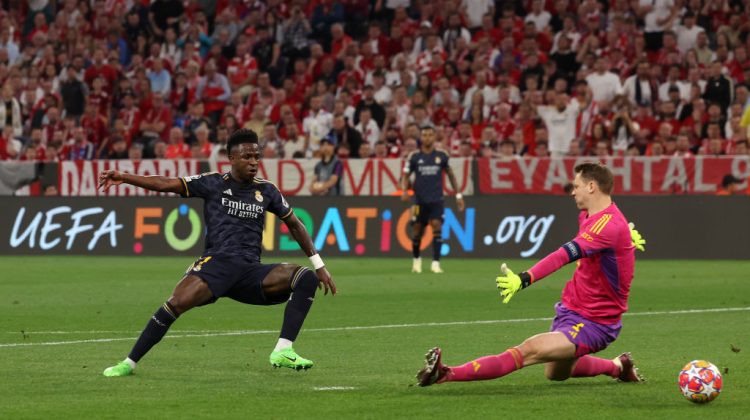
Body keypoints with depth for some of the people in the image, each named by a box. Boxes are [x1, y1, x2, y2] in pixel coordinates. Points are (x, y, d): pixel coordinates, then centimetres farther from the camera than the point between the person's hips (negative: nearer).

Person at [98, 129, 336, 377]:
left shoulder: (266, 191, 14)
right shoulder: (214, 184, 5)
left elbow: (294, 225, 25)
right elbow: (166, 185, 0)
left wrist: (319, 266, 23)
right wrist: (123, 177, -11)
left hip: (251, 272, 3)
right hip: (217, 263, -3)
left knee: (307, 278, -18)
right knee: (176, 303, -28)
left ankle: (283, 352, -22)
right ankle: (128, 364, -15)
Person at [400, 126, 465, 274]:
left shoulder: (441, 155, 3)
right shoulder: (414, 157, 1)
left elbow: (450, 174, 13)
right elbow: (405, 176, 5)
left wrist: (458, 195, 12)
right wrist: (404, 190, -16)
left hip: (436, 200, 0)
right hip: (420, 200, 1)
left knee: (437, 227, -17)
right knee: (417, 232, 5)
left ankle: (436, 263, -16)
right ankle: (416, 260, 30)